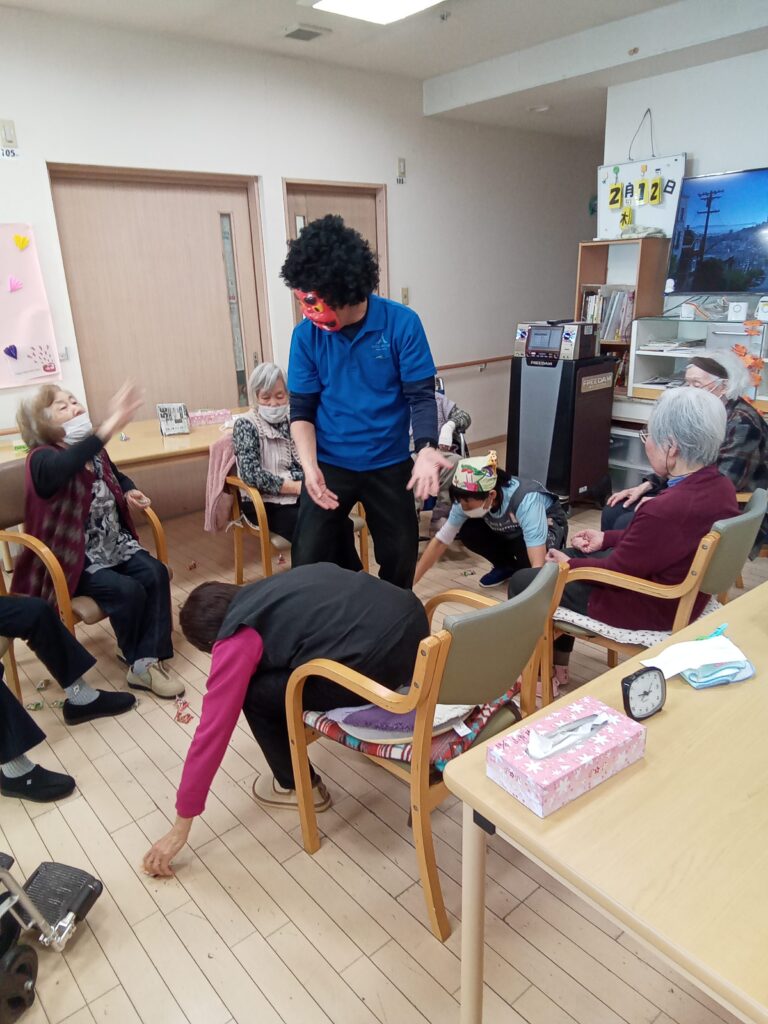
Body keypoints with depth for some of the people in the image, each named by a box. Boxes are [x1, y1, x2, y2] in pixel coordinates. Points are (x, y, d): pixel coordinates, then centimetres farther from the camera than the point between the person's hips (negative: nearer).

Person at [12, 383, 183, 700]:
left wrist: (129, 492, 3)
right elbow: (66, 465, -46)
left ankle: (147, 662, -14)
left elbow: (117, 476, 28)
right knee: (128, 590, -27)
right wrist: (111, 425, -58)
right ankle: (138, 660, -1)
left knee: (156, 573, -18)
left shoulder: (95, 451, 5)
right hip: (71, 556, -7)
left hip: (114, 544, 7)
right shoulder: (42, 459, -18)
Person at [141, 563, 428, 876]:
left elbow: (211, 734, 5)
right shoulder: (267, 589, 25)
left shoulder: (236, 641, 4)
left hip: (376, 659, -9)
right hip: (413, 619, 9)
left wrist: (181, 826, 16)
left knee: (256, 694, 10)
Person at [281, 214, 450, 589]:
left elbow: (421, 395, -12)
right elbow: (302, 409, -4)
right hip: (329, 464, 1)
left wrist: (426, 450, -31)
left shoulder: (402, 323, -13)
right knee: (308, 561, 0)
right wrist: (309, 466, -21)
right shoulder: (306, 334, -8)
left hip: (389, 464, 0)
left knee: (400, 558, 14)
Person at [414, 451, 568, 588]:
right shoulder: (466, 499, -27)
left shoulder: (526, 500, -42)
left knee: (525, 545, -37)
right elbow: (440, 541, -20)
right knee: (467, 531, -21)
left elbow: (538, 564, -48)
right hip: (511, 529, 5)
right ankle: (507, 566, 5)